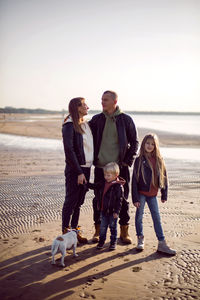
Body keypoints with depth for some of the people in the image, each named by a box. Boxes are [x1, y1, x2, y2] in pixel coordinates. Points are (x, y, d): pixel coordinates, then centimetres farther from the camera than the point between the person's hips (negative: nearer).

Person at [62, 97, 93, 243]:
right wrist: (79, 172, -17)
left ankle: (74, 230, 24)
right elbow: (69, 150, -16)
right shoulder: (69, 126, -11)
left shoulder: (86, 124, 13)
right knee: (71, 201, 1)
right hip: (75, 169, -7)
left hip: (86, 168, 7)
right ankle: (66, 233, 12)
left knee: (79, 202, 13)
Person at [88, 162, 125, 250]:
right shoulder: (103, 183, 2)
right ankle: (101, 241, 28)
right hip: (103, 210, 5)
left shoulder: (118, 186, -16)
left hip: (112, 211, -5)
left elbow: (119, 200, -16)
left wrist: (116, 211, -17)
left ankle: (113, 242, 24)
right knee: (103, 226, 14)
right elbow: (95, 186, 15)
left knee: (113, 227, 10)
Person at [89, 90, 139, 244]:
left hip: (120, 167, -1)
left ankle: (124, 232, 20)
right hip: (100, 167, 2)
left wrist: (127, 161, -4)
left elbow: (134, 143, 4)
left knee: (123, 199, 5)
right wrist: (94, 159, 1)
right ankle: (98, 231, 20)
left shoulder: (126, 119, 0)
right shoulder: (96, 119, 5)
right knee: (98, 199, 6)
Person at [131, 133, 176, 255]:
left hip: (152, 194, 3)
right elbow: (134, 180, -8)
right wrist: (135, 198, -11)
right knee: (139, 215, 7)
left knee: (157, 217, 4)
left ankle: (162, 243, 9)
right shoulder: (139, 160, -7)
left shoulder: (159, 161, 2)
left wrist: (164, 195, 6)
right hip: (141, 193, -2)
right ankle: (140, 239, 23)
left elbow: (164, 178, 8)